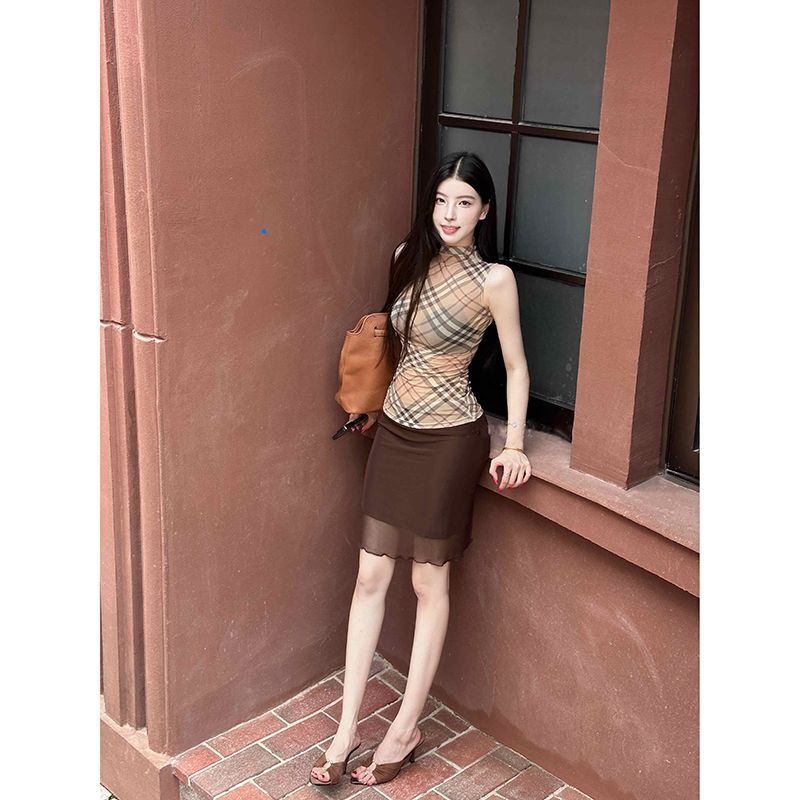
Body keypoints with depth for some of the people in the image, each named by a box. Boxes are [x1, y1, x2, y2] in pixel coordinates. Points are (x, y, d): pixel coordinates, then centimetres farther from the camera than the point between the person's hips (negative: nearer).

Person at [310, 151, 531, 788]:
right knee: (371, 576, 6)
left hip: (449, 438, -6)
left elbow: (516, 366, -6)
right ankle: (348, 726, 15)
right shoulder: (410, 256, 4)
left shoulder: (494, 280, -13)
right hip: (395, 428, 6)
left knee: (430, 582, 6)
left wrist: (514, 443, -9)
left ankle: (406, 729, 19)